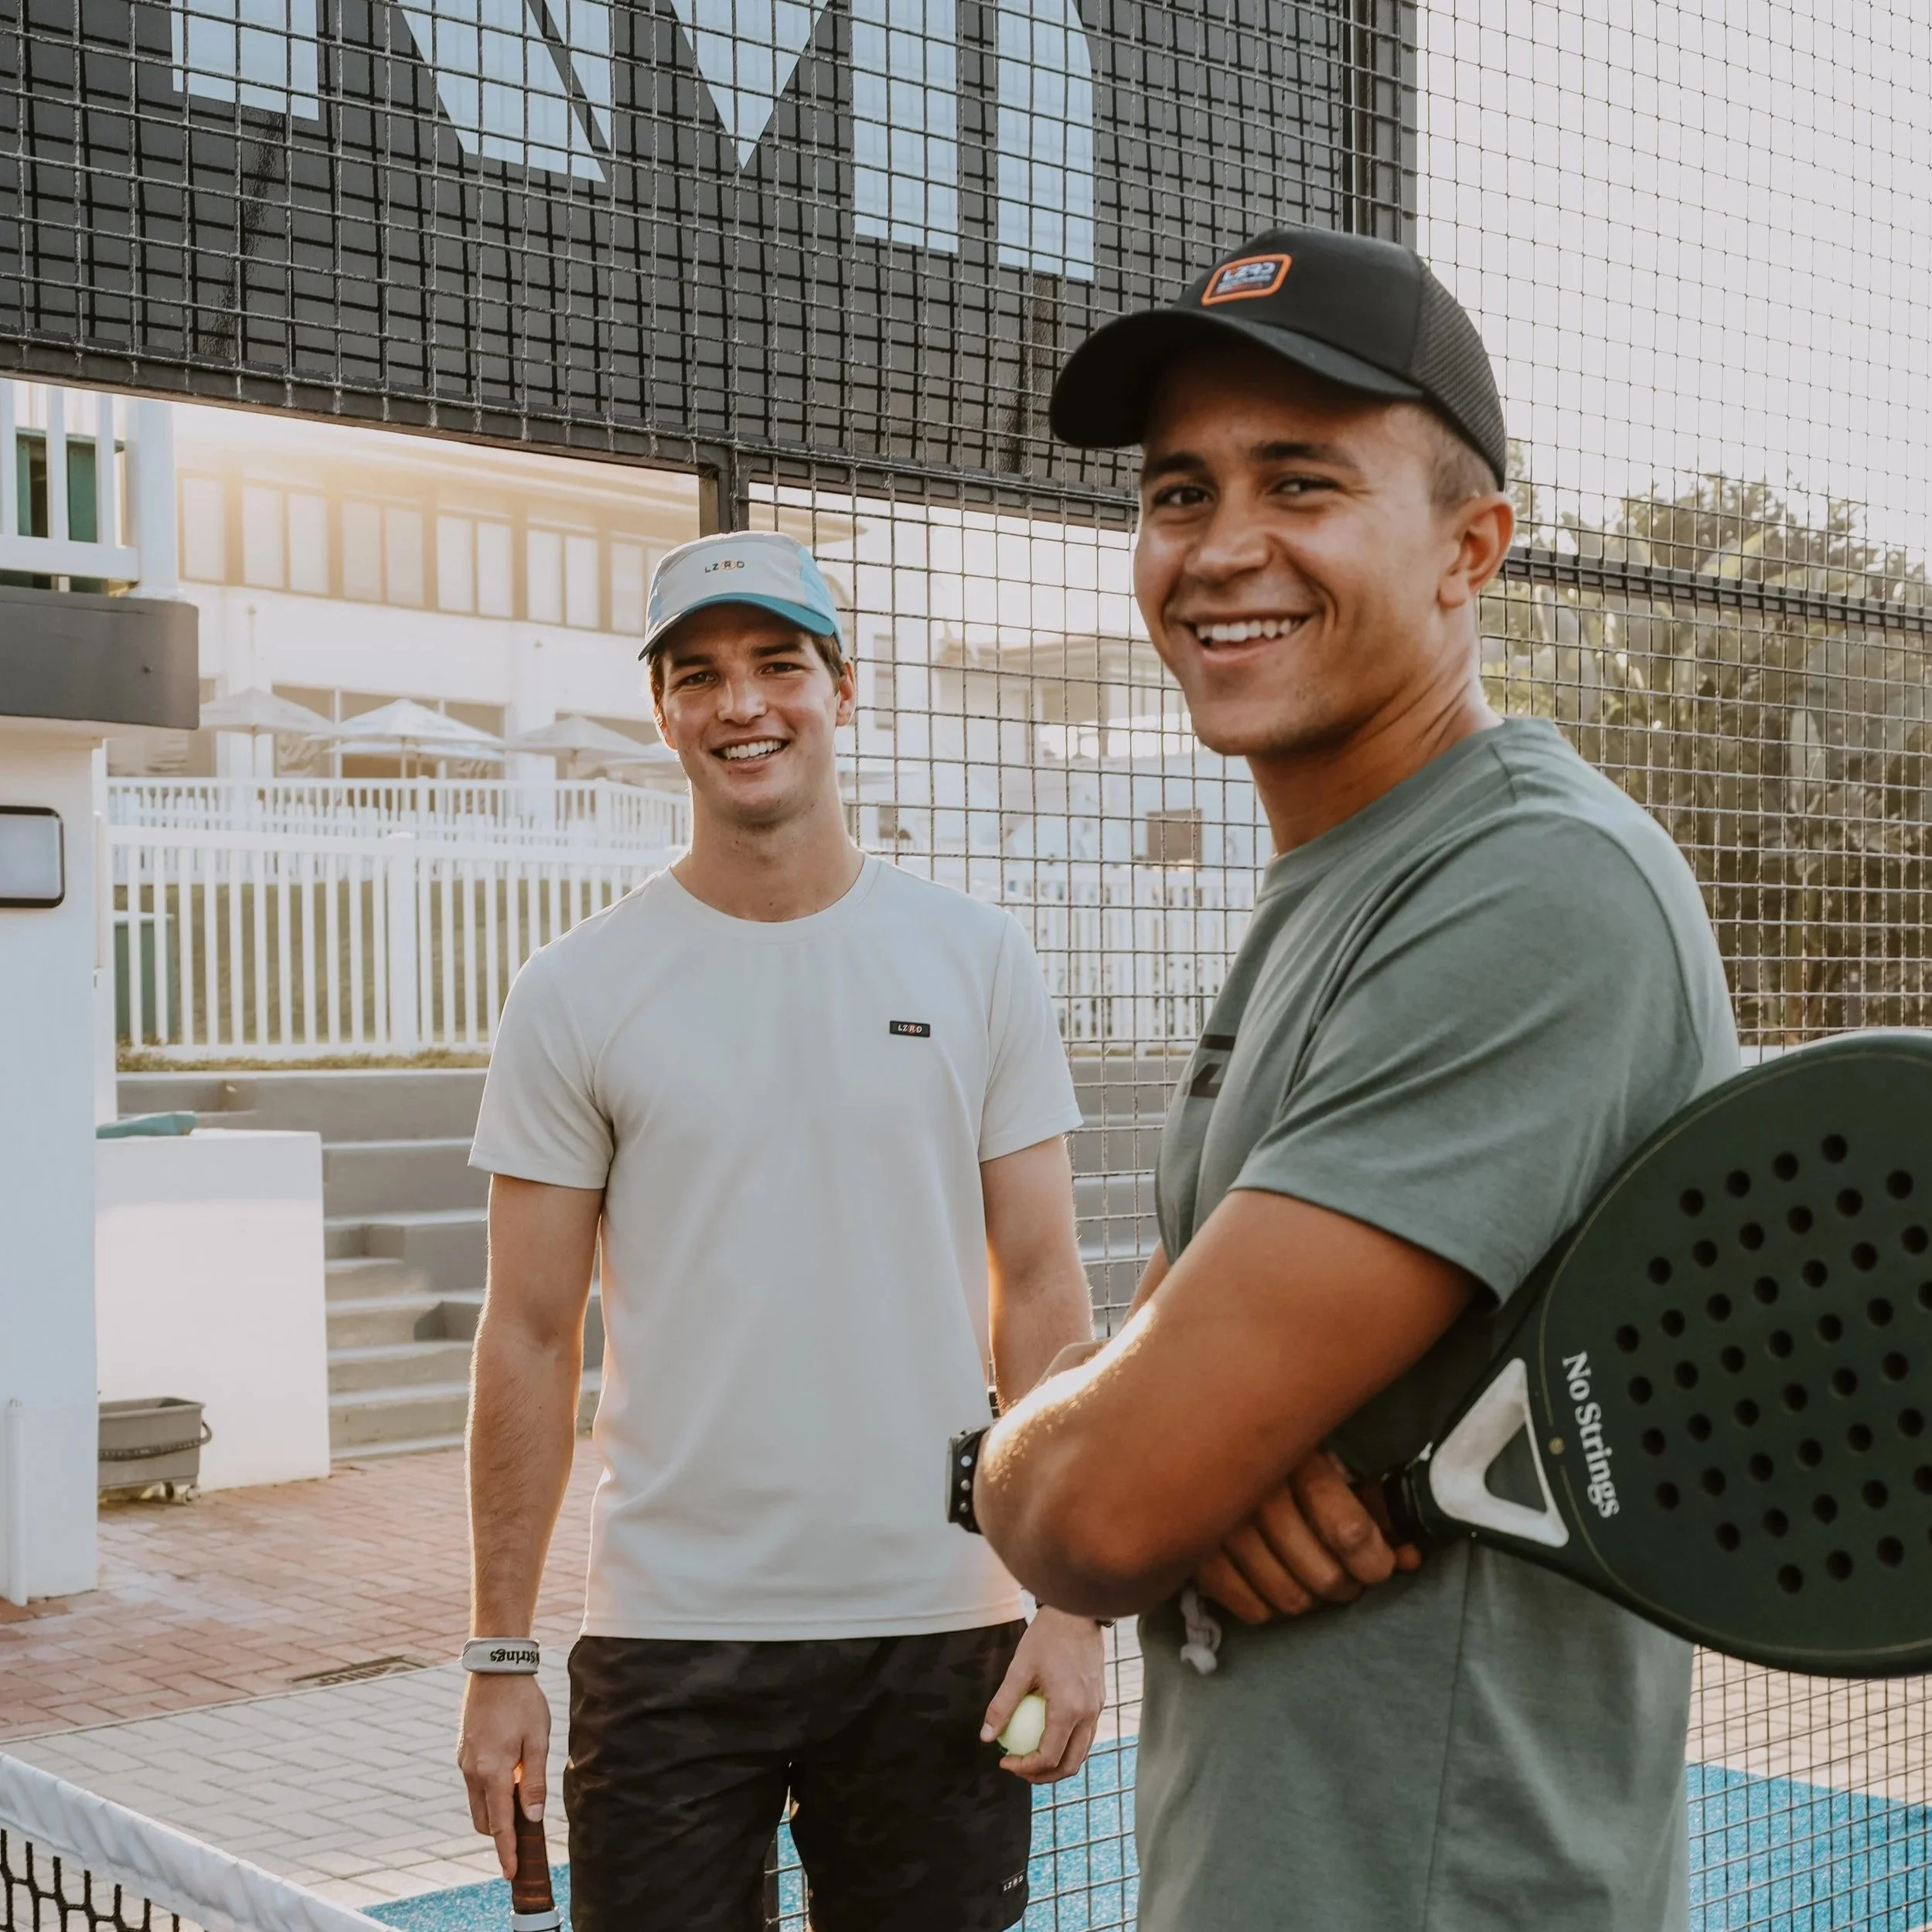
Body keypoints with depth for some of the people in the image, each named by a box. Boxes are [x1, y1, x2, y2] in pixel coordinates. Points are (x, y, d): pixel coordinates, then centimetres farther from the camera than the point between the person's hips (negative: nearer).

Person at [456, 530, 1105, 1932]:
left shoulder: (978, 958, 1)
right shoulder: (577, 993, -1)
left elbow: (1041, 1292, 2)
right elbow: (533, 1338, 1)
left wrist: (1073, 1602, -5)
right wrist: (500, 1655, -1)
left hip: (942, 1628, 1)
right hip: (669, 1636, -1)